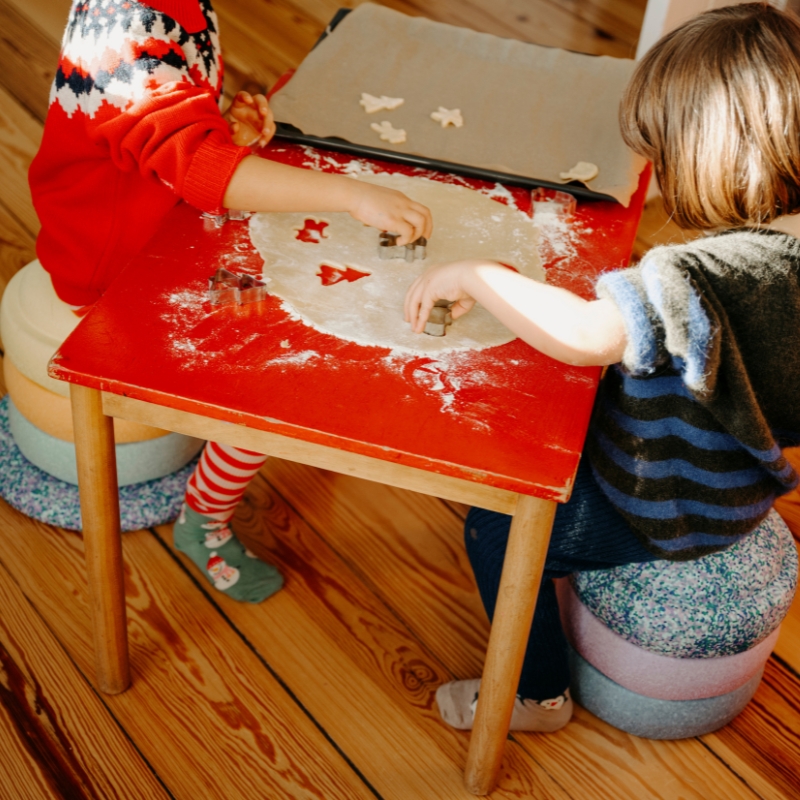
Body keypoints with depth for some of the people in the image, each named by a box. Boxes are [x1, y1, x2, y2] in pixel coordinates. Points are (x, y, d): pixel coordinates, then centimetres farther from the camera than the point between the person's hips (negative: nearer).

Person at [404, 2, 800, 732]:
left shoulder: (714, 275, -39)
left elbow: (585, 334, -50)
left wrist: (474, 276, -38)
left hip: (671, 514, -9)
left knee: (498, 526, 2)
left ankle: (538, 694, 24)